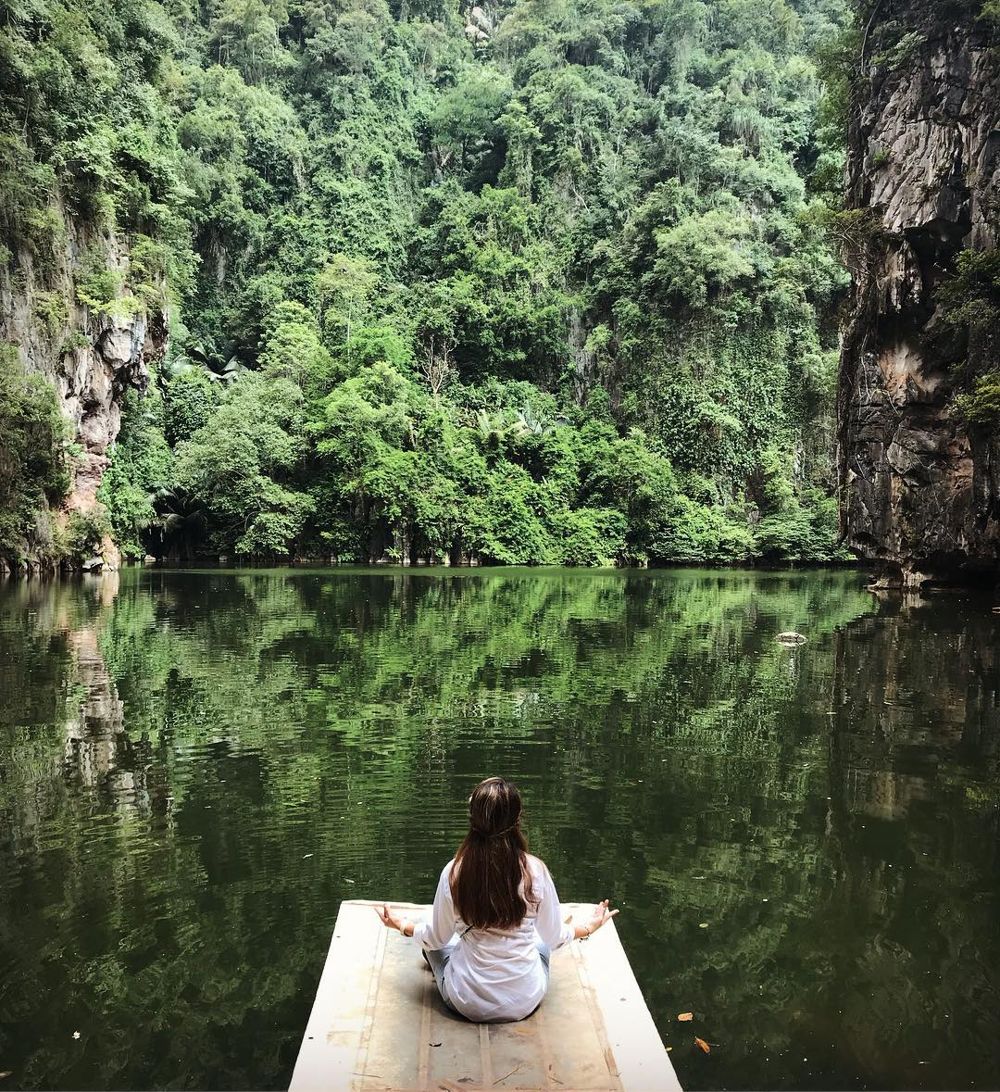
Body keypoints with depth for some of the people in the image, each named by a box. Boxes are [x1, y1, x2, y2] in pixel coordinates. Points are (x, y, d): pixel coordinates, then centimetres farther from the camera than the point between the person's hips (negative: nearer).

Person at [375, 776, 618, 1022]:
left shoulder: (454, 872, -17)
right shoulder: (535, 870, -18)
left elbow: (437, 937, -2)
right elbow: (554, 938, -3)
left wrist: (402, 925, 18)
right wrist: (589, 927, 17)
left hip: (468, 1004, -1)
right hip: (525, 1002, 1)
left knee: (433, 942, 30)